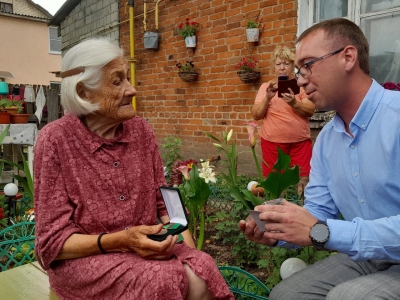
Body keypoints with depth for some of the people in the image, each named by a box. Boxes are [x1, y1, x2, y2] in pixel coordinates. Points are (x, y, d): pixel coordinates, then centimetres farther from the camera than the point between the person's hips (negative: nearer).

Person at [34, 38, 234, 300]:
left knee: (202, 271, -23)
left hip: (144, 247, 4)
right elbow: (54, 239, -11)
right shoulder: (56, 140, -13)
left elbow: (164, 201, 4)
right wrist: (119, 240, -26)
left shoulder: (141, 129, -1)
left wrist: (188, 248, -13)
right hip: (83, 258, -3)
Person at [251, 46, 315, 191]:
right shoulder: (266, 86, 8)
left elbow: (310, 110, -3)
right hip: (272, 142, 0)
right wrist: (267, 98, -14)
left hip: (300, 142, 0)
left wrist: (294, 103, -22)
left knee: (302, 180, -2)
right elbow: (256, 115, 2)